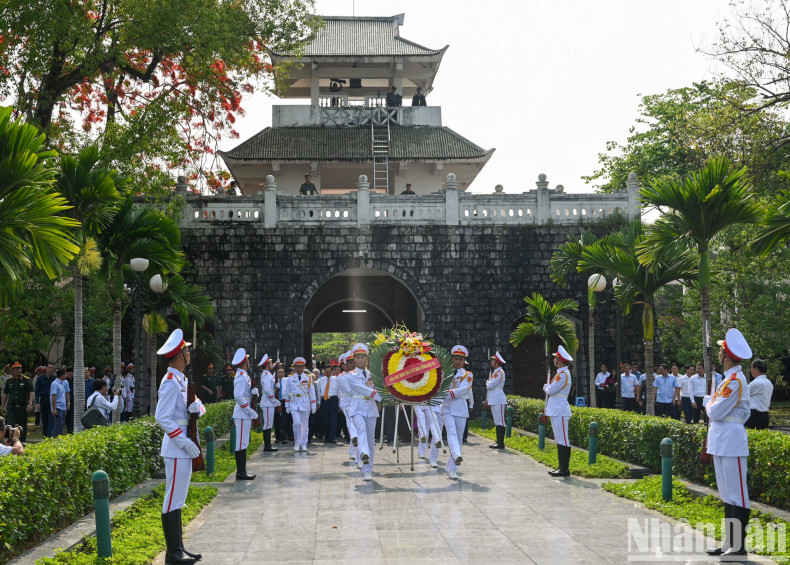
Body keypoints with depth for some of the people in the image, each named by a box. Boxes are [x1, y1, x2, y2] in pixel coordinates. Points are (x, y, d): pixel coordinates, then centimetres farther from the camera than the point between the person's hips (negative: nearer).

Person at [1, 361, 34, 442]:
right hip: (11, 407, 1)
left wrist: (30, 404, -16)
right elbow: (5, 394, 16)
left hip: (22, 407, -1)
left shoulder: (26, 380, 0)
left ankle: (23, 442, 21)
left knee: (23, 426, 8)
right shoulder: (9, 381, 8)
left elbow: (31, 393, -3)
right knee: (11, 426, -9)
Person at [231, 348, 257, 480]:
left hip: (245, 414, 10)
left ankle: (242, 471, 17)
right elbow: (238, 396, -25)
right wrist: (250, 411, -20)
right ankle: (241, 473, -4)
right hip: (242, 415, -10)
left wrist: (254, 391, -3)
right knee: (242, 443, -7)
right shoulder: (241, 377, -16)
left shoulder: (244, 376, 15)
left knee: (243, 443, 12)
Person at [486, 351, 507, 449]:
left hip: (498, 401, -10)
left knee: (500, 422, -8)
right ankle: (498, 441, 17)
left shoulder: (499, 372, -14)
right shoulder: (494, 371, 18)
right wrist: (487, 399, 19)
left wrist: (487, 382, 1)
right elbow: (489, 387, 23)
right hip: (493, 400, 10)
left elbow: (490, 385, -20)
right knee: (497, 422, 13)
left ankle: (501, 443, -9)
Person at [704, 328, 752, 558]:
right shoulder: (731, 378, 14)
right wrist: (713, 404, 4)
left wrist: (709, 402, 1)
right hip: (721, 442, 10)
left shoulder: (735, 380, -17)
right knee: (727, 494, 14)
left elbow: (716, 411, -19)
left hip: (731, 443, -10)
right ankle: (729, 543, 21)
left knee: (736, 496, -4)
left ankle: (739, 546, 0)